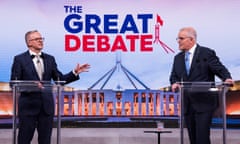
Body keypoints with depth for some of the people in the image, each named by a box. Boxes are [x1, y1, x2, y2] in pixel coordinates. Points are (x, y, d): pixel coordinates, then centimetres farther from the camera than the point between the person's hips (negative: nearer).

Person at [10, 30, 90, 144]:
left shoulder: (50, 59, 9)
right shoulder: (19, 59, -3)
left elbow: (60, 80, 8)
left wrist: (75, 72, -6)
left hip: (46, 106, 4)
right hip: (28, 106, -4)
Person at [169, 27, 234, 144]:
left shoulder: (207, 53, -5)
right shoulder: (178, 58, 13)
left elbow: (220, 69, -10)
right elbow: (174, 76, 11)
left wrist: (227, 79, -30)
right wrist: (174, 83, -11)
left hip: (204, 103, -6)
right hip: (187, 105, 6)